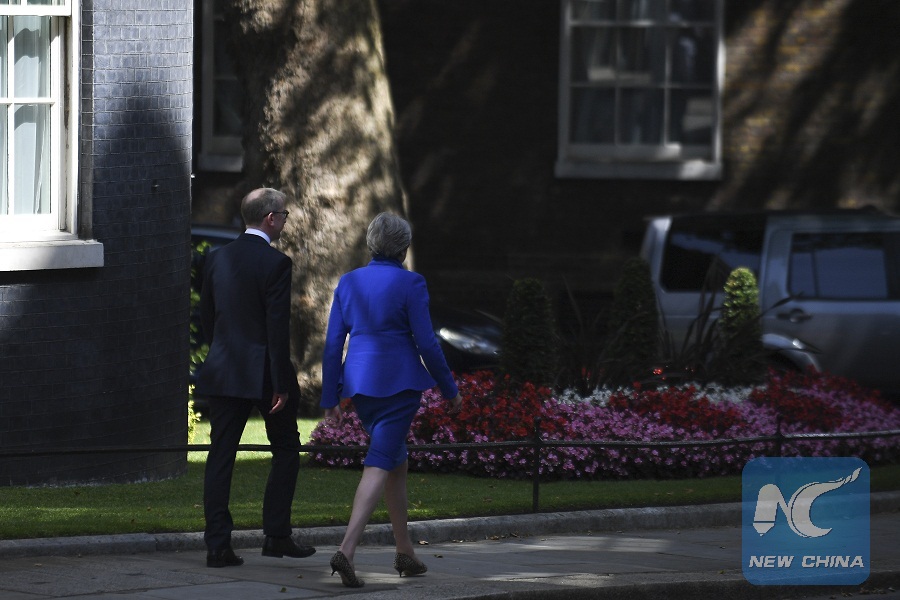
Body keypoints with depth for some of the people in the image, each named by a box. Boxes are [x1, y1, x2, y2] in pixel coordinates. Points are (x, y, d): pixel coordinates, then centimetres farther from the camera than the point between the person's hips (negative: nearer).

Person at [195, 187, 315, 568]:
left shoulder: (217, 259, 6)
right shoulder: (275, 264, -13)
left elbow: (206, 316, 13)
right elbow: (278, 327, -16)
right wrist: (282, 384, -13)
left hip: (224, 372, 5)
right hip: (264, 372, -5)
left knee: (221, 457, 2)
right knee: (286, 450, 13)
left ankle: (217, 545, -3)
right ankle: (276, 537, 11)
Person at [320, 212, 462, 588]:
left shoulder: (348, 282, 7)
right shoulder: (409, 283, -7)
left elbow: (333, 344, 7)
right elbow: (426, 342, -8)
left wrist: (330, 398, 12)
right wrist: (449, 389, 3)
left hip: (359, 382, 6)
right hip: (399, 382, -6)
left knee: (396, 461, 20)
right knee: (380, 463, -9)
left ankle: (405, 554, 25)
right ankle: (347, 550, -25)